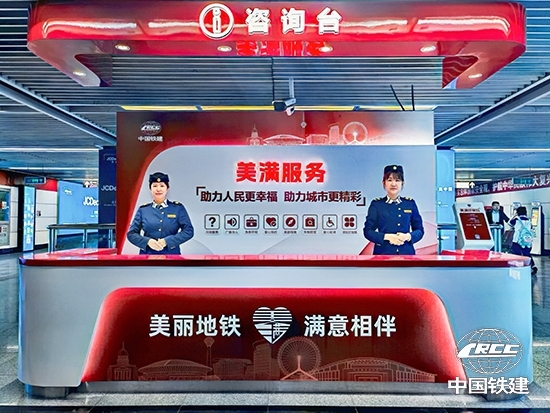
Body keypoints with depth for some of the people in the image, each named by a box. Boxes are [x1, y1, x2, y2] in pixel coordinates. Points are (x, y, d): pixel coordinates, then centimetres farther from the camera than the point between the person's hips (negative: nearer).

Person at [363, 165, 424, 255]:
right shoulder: (376, 204, 3)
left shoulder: (410, 203, 9)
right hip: (383, 253, -1)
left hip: (406, 252, 2)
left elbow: (419, 230, 11)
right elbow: (368, 231, 0)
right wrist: (387, 237, -13)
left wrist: (408, 236, -9)